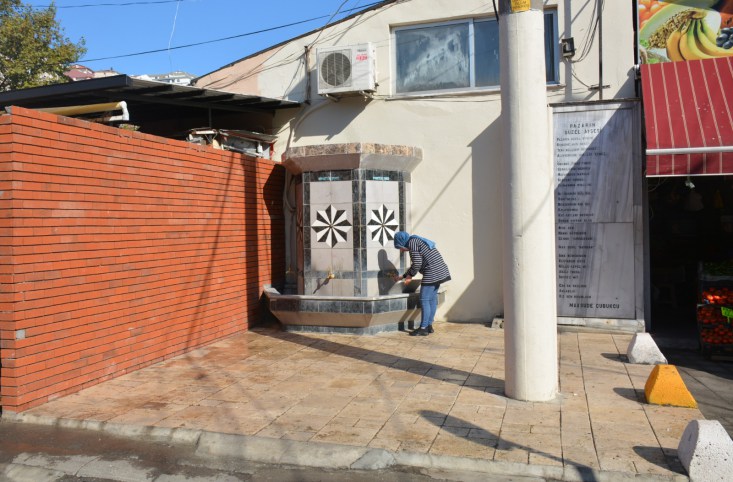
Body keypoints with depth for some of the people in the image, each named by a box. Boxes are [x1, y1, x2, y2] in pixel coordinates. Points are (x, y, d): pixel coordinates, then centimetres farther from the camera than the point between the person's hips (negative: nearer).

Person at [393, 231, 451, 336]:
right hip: (440, 271, 10)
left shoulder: (412, 242, -5)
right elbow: (417, 264, 30)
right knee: (432, 299, 13)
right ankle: (429, 326, 19)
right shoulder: (417, 241, 24)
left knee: (424, 300, -5)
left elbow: (417, 263, -16)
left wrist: (410, 275, -1)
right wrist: (402, 277, 34)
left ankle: (423, 328, -1)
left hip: (432, 272, -10)